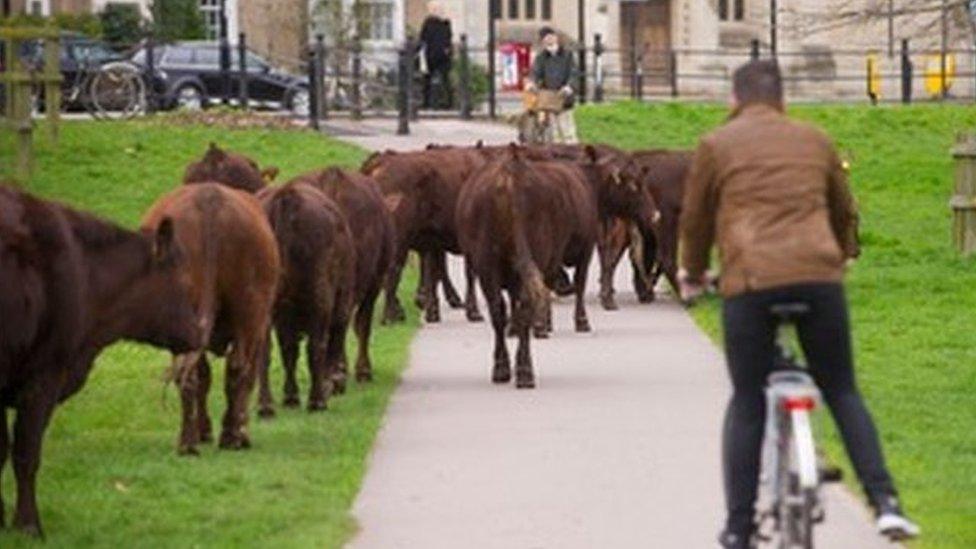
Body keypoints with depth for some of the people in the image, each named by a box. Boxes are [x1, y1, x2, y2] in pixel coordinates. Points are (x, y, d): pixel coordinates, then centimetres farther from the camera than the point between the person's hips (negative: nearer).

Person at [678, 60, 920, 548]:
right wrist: (843, 257, 52)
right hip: (819, 276, 2)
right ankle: (885, 503, 0)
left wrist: (692, 274, 35)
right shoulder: (815, 141, 20)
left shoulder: (716, 146, 10)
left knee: (746, 403, 7)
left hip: (750, 282, -2)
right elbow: (844, 211, 32)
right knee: (842, 393, 13)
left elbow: (696, 220, 16)